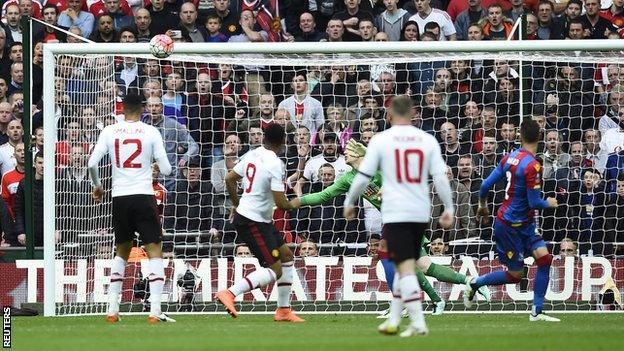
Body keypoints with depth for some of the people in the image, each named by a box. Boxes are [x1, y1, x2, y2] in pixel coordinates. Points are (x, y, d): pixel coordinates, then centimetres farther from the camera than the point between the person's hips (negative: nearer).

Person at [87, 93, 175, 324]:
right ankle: (155, 311, -13)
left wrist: (97, 186, 16)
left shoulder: (109, 132, 3)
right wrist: (162, 167, 20)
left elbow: (92, 163, -2)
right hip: (143, 196, -3)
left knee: (121, 252, 19)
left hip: (119, 197, 3)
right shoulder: (151, 132, -3)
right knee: (155, 252, -1)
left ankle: (112, 310, 15)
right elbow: (166, 170, -4)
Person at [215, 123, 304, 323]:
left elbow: (230, 179, 14)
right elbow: (281, 202, -20)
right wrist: (292, 205, 3)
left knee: (286, 255, 17)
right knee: (274, 269, -9)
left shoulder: (252, 155, 5)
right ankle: (230, 293, -18)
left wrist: (236, 205, 28)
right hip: (254, 222, -9)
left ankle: (283, 310, 20)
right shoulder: (275, 164, -19)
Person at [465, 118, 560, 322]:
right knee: (515, 275, 4)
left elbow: (486, 185, 5)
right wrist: (549, 204, -1)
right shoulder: (532, 166, -24)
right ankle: (474, 284, 24)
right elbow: (534, 203, -22)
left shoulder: (510, 157, 0)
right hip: (510, 226, -8)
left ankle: (537, 312, -4)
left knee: (544, 257, -4)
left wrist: (482, 205, 23)